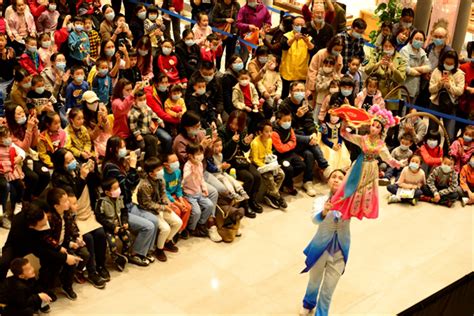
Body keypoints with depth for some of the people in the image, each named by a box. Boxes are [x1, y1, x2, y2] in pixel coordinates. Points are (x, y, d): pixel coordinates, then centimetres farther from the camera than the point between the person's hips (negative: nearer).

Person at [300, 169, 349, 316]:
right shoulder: (321, 200, -12)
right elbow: (315, 219, -30)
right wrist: (325, 212, -53)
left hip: (339, 252, -1)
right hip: (320, 248, 1)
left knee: (328, 290, 8)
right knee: (314, 282, 25)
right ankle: (308, 304, 55)